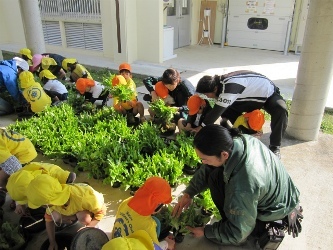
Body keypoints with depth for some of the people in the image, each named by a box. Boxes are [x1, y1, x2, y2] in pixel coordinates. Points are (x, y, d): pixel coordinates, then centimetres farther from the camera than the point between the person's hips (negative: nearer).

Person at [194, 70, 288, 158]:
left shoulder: (230, 86, -38)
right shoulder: (221, 83, -11)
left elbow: (217, 111, -34)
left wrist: (201, 127, -26)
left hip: (269, 94, -8)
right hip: (252, 97, 8)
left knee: (281, 110, -36)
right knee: (227, 111, -7)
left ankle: (274, 148, -22)